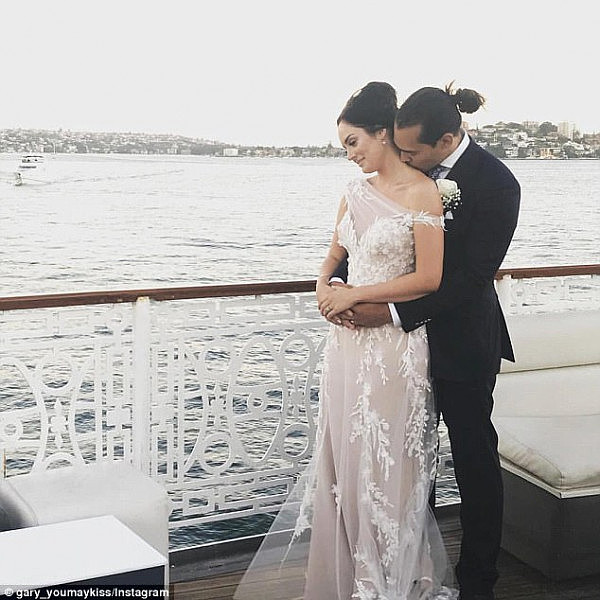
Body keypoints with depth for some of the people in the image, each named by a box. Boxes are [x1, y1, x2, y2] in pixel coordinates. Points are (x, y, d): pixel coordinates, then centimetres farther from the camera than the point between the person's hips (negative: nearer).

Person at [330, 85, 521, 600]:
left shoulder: (495, 184, -19)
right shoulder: (411, 170, -1)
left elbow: (473, 277, -21)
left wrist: (394, 312, -23)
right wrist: (337, 282, -12)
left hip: (462, 342, -6)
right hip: (411, 331, 6)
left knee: (474, 458, 8)